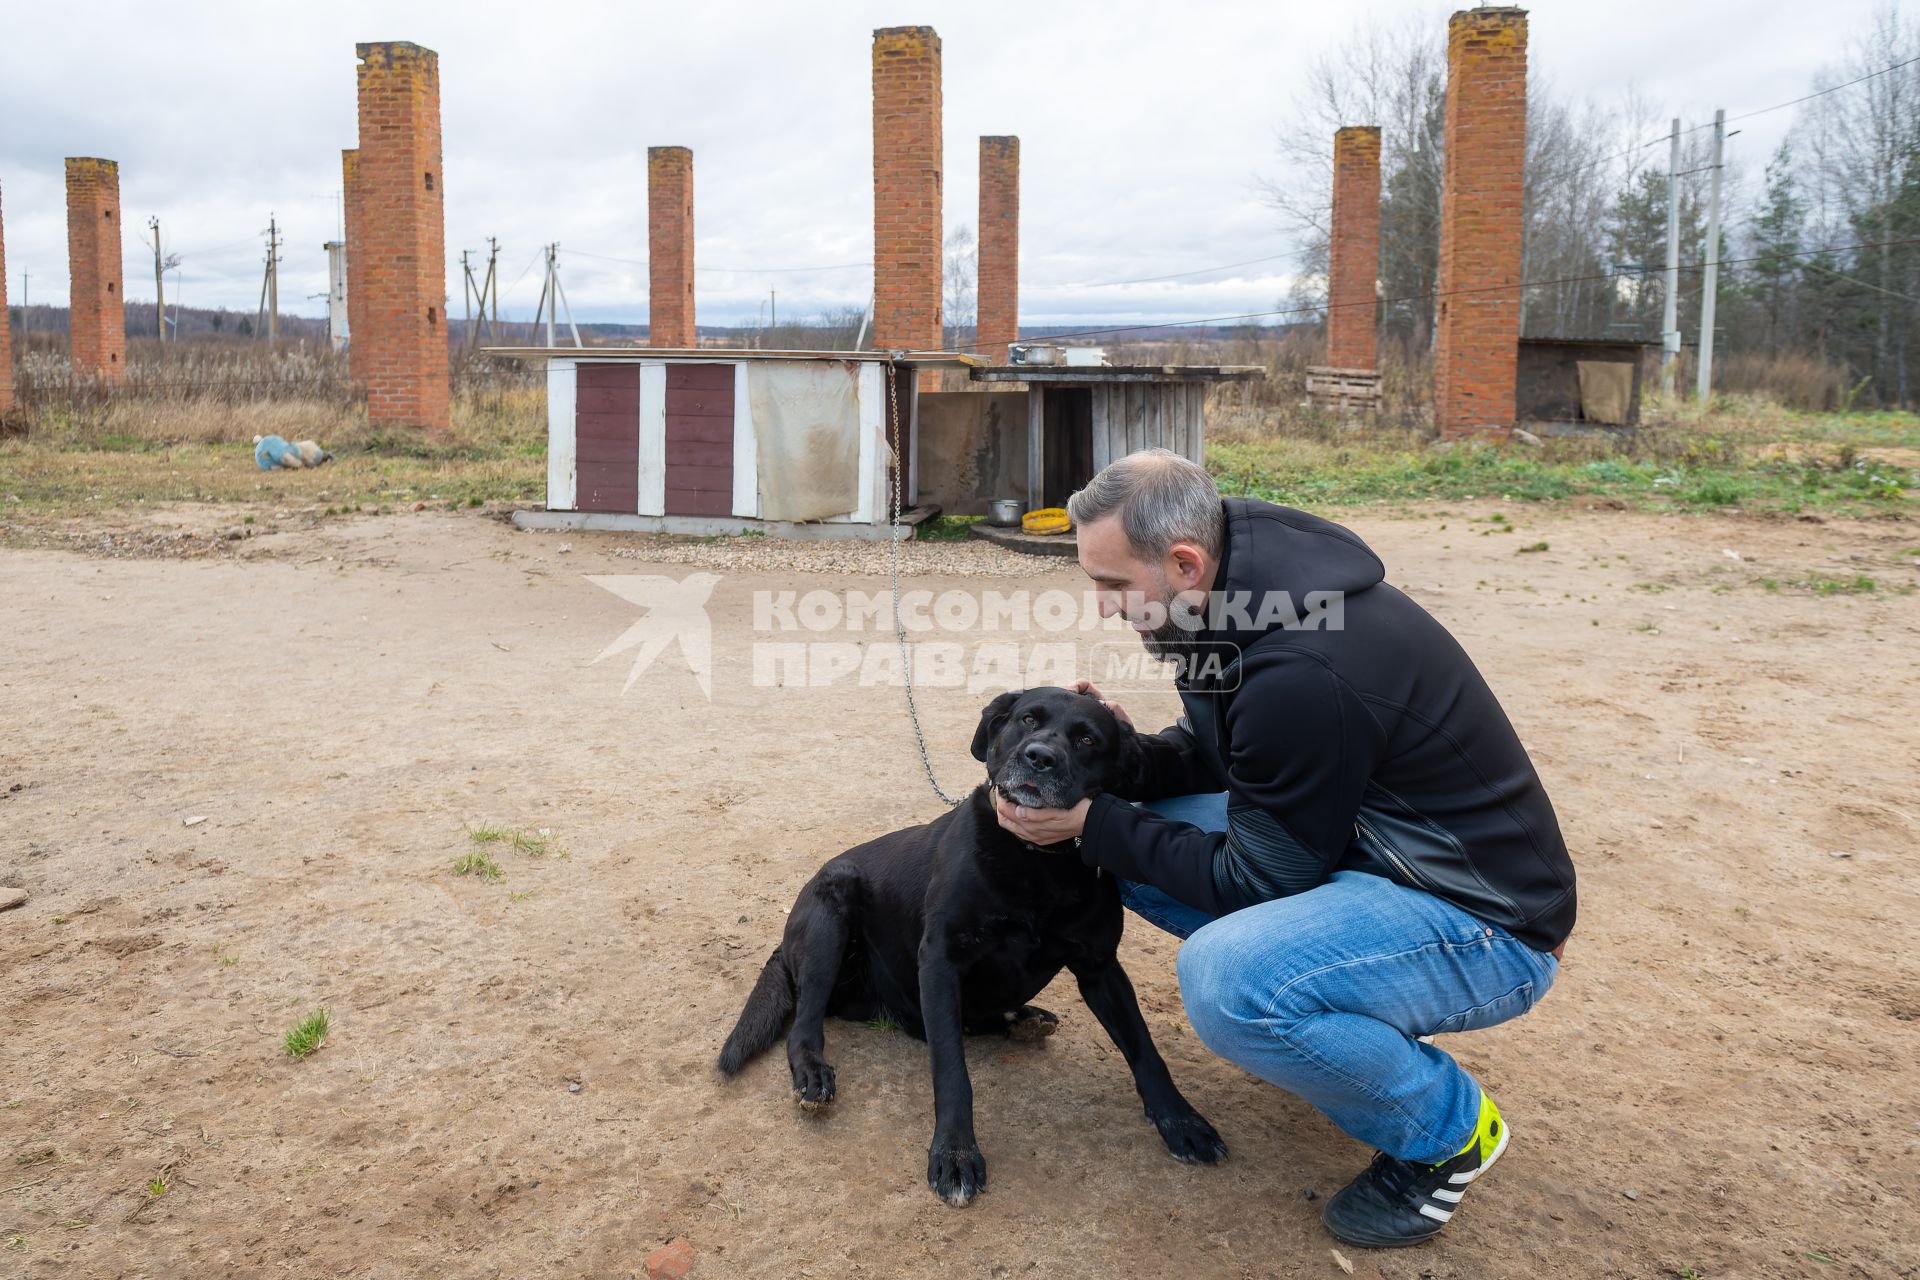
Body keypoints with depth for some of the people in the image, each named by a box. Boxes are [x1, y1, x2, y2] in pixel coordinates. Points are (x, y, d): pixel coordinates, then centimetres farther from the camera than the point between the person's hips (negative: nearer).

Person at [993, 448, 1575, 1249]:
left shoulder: (1301, 672, -32)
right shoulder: (1241, 595, -4)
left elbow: (1255, 880, -20)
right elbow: (1216, 757, 12)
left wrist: (1094, 825, -14)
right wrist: (1128, 756, -8)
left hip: (1483, 919, -9)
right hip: (1359, 847, 9)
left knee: (1224, 980, -33)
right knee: (1135, 840, 4)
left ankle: (1444, 1126, -3)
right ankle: (1348, 1022, 15)